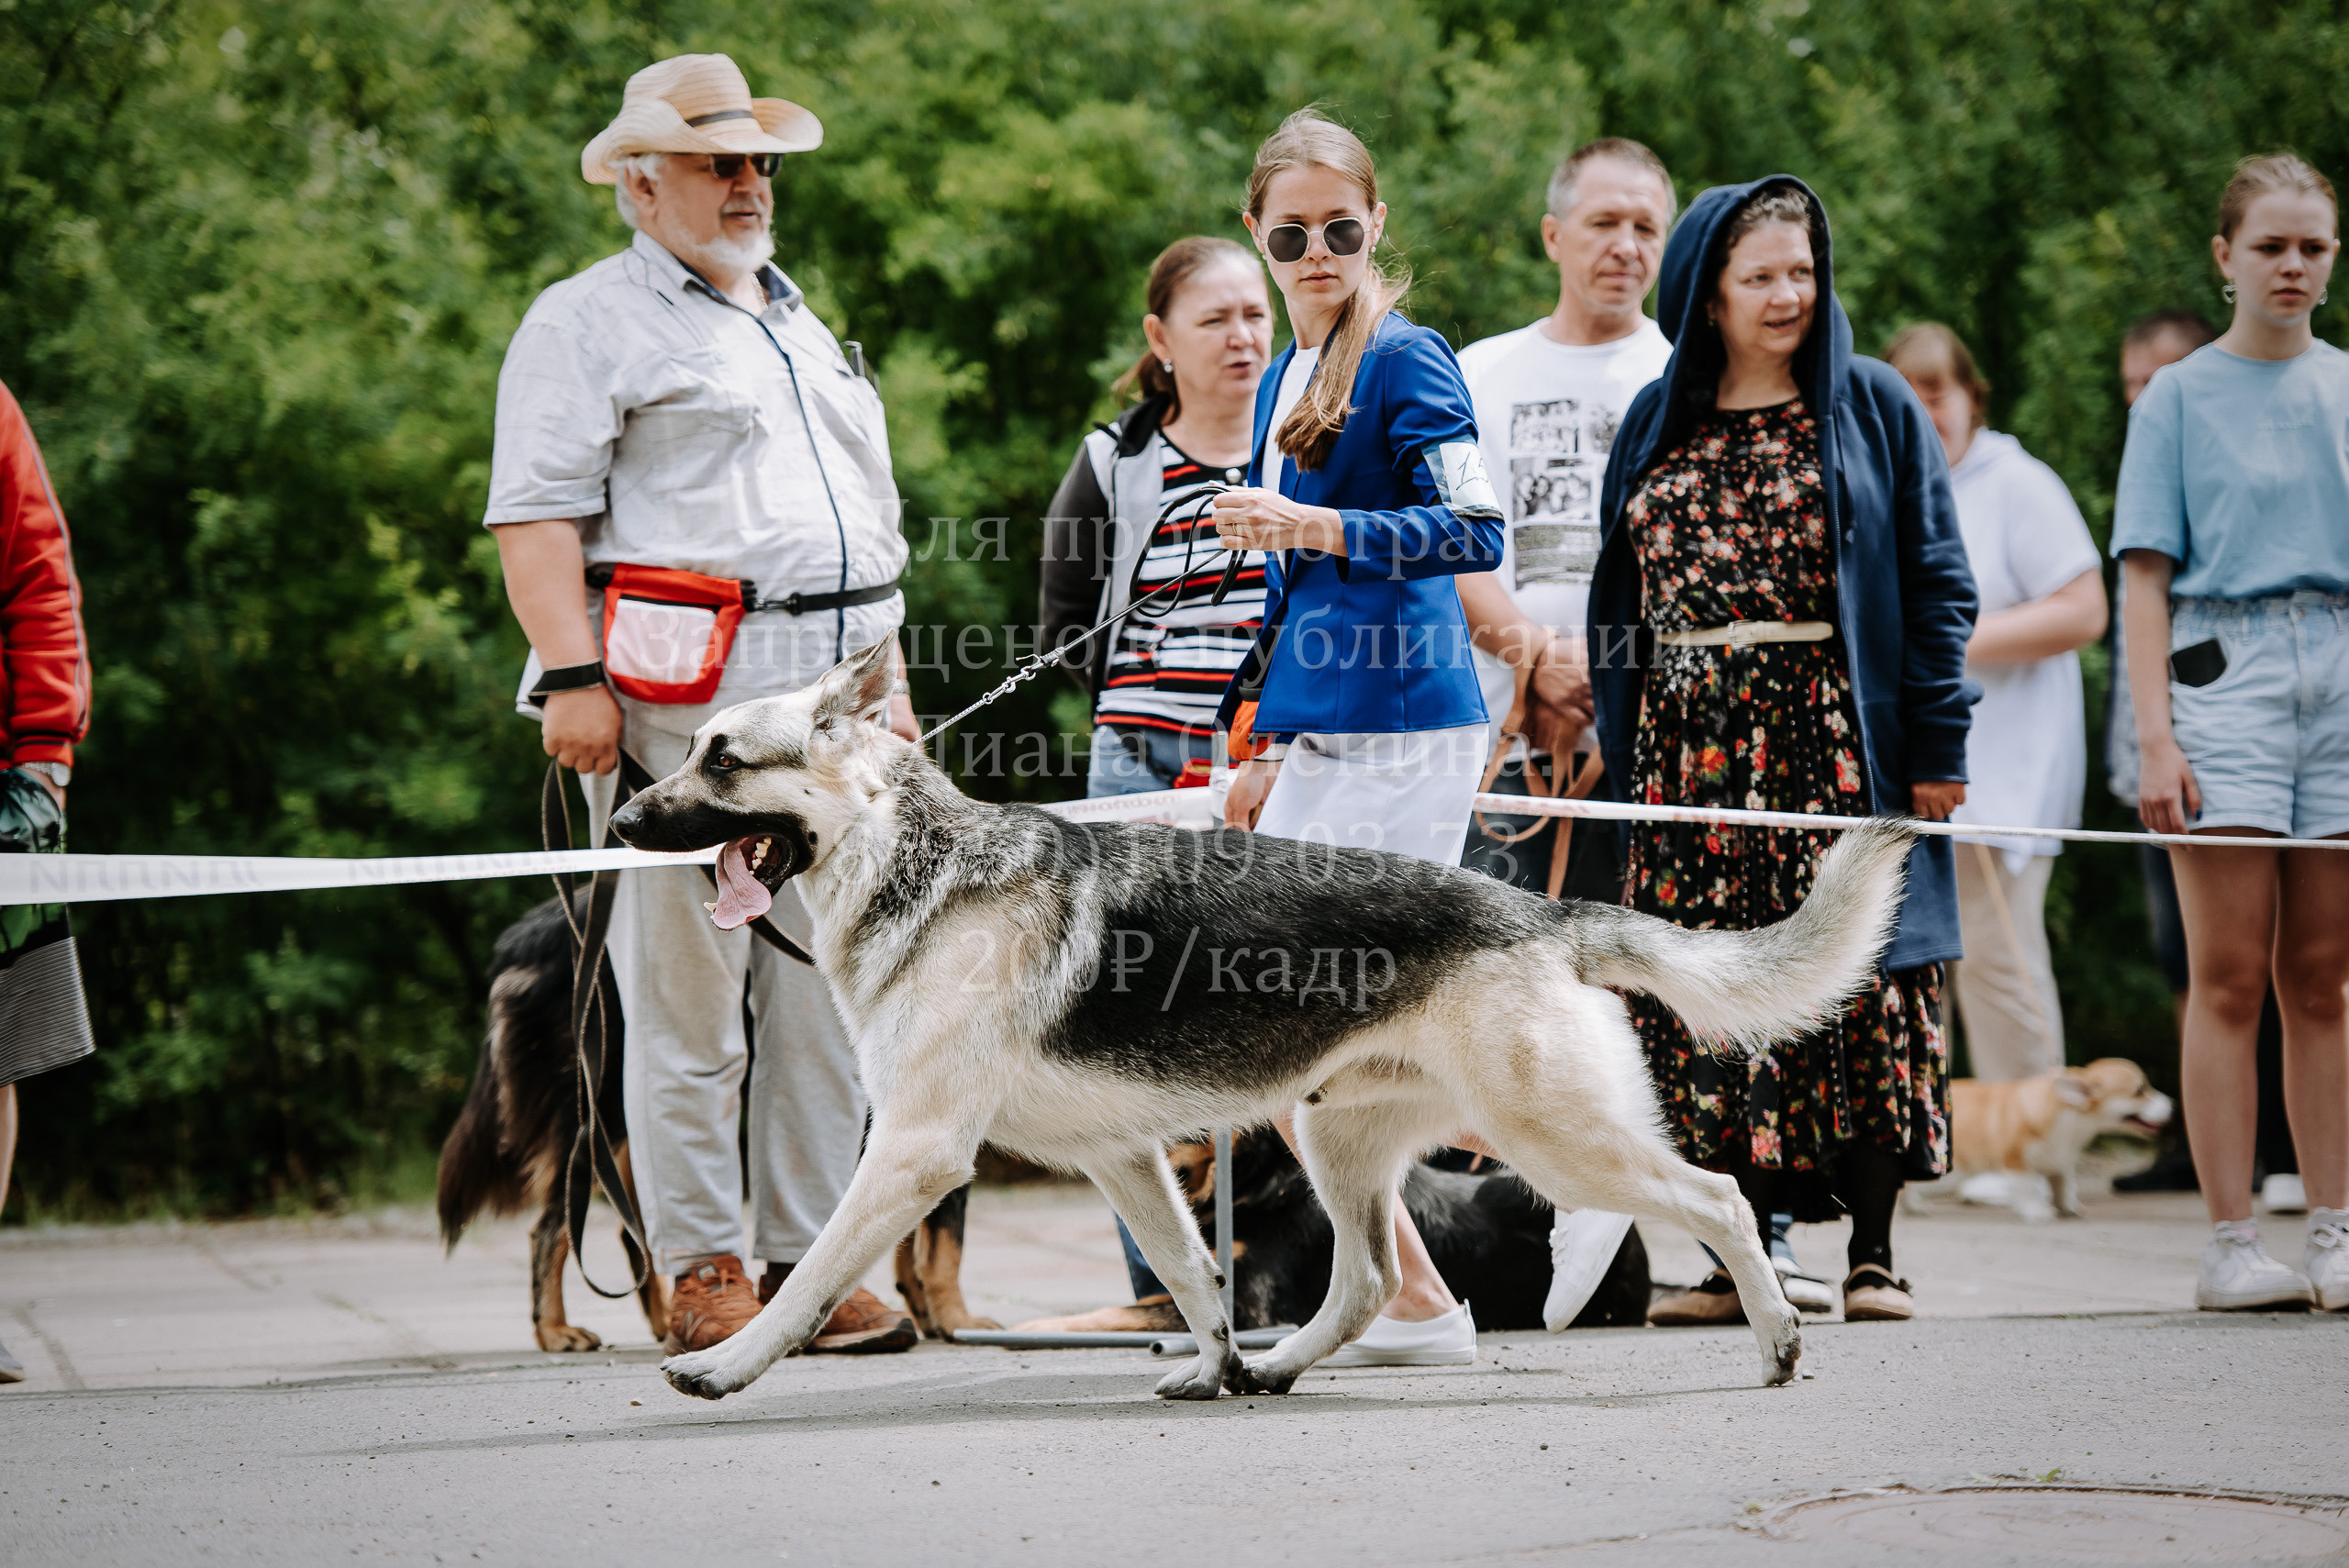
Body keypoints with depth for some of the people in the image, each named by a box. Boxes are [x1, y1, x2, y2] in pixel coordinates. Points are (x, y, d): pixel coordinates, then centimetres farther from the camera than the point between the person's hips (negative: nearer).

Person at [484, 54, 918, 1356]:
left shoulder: (799, 324, 25)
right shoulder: (588, 324, 1)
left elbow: (868, 522, 29)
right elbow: (536, 514, -8)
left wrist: (890, 682, 22)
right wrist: (572, 675, -18)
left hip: (832, 703, 7)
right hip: (682, 704, -7)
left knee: (831, 994, 4)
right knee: (687, 996, -5)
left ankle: (809, 1260, 9)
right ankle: (701, 1272, 1)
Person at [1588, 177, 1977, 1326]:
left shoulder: (1870, 404, 5)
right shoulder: (1657, 424, 14)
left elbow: (1935, 578, 2)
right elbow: (1618, 596, 16)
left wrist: (1936, 741, -6)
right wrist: (1621, 750, 9)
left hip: (1836, 742, -3)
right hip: (1692, 745, 3)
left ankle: (1872, 1250, 1)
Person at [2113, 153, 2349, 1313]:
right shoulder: (2180, 398, 5)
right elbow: (2147, 576, 2)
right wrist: (2155, 735, -8)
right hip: (2225, 678, -3)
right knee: (2230, 978, -4)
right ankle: (2230, 1245, -3)